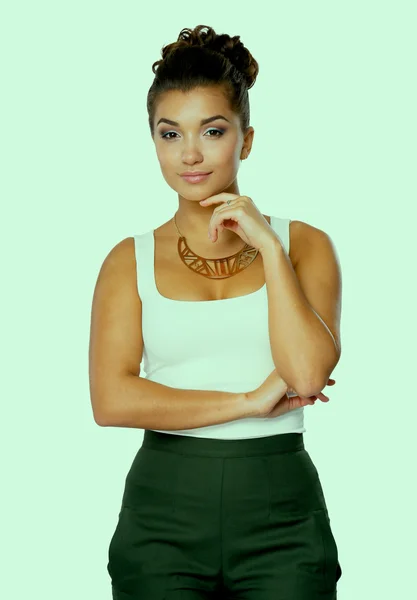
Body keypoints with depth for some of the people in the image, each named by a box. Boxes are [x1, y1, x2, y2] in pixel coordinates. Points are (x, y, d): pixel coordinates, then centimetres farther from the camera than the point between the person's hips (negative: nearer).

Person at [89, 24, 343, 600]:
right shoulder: (131, 260, 4)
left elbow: (307, 372, -11)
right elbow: (111, 399, -8)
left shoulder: (303, 244, 4)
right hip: (165, 512, 0)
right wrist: (247, 402, -11)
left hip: (280, 511, 0)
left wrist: (268, 246, -10)